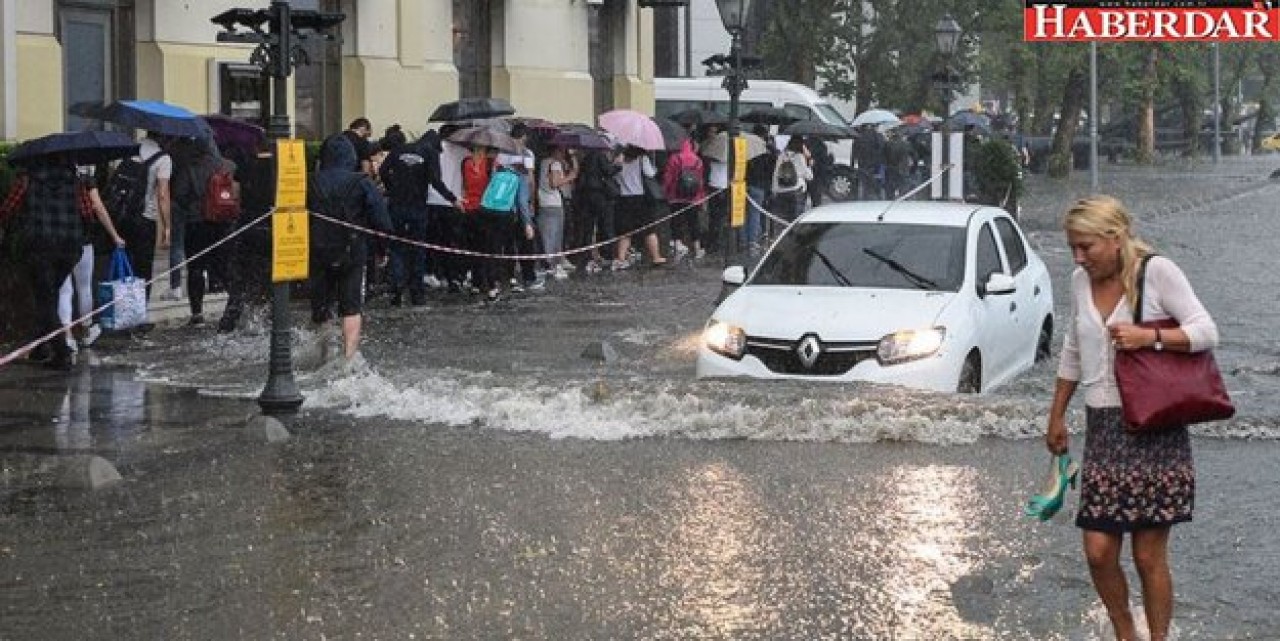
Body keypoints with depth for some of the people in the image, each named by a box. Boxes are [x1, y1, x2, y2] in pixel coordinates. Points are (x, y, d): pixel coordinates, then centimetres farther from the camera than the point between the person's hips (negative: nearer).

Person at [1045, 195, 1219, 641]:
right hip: (1102, 426, 5)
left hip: (1153, 429, -5)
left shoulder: (1156, 272, -7)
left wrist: (1149, 337, -22)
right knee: (1098, 551, 0)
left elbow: (1206, 333, -9)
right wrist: (1057, 416, 23)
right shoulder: (1081, 281, 10)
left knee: (1149, 555, -2)